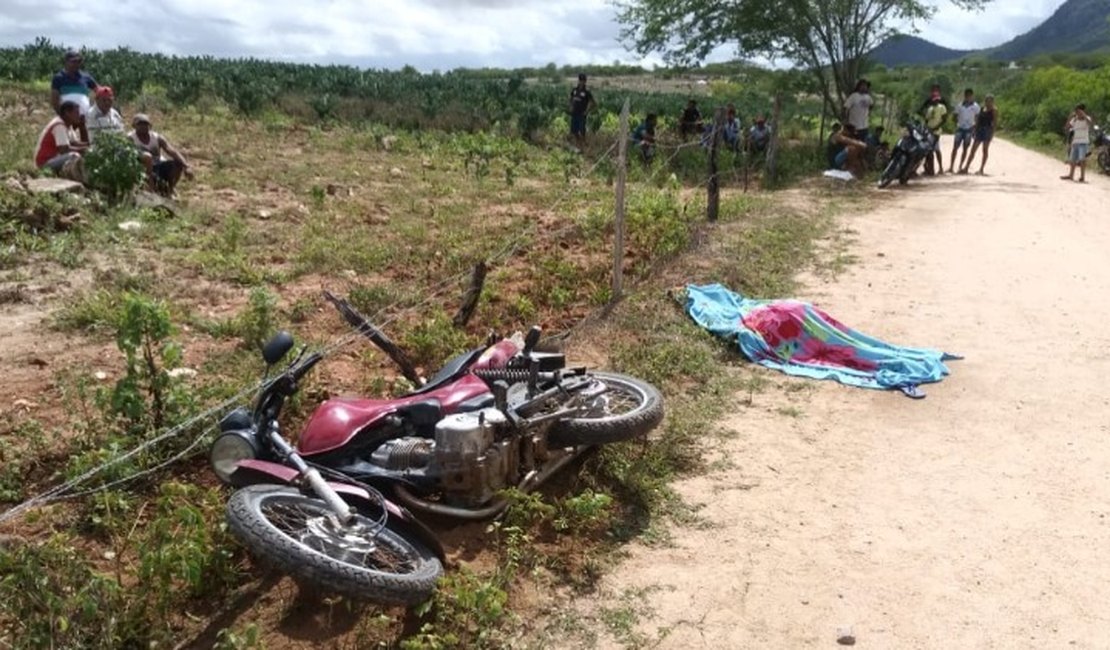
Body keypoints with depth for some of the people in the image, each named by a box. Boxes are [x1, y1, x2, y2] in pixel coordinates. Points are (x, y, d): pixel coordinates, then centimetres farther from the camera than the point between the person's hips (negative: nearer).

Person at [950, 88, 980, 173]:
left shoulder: (975, 106, 2)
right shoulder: (960, 105, 8)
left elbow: (978, 118, 4)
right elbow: (956, 116, 12)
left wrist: (974, 127, -8)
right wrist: (956, 124, -3)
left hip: (969, 129, -1)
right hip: (960, 128, 1)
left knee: (965, 149, 3)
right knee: (955, 147, -7)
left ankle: (960, 167, 8)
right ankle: (951, 167, -8)